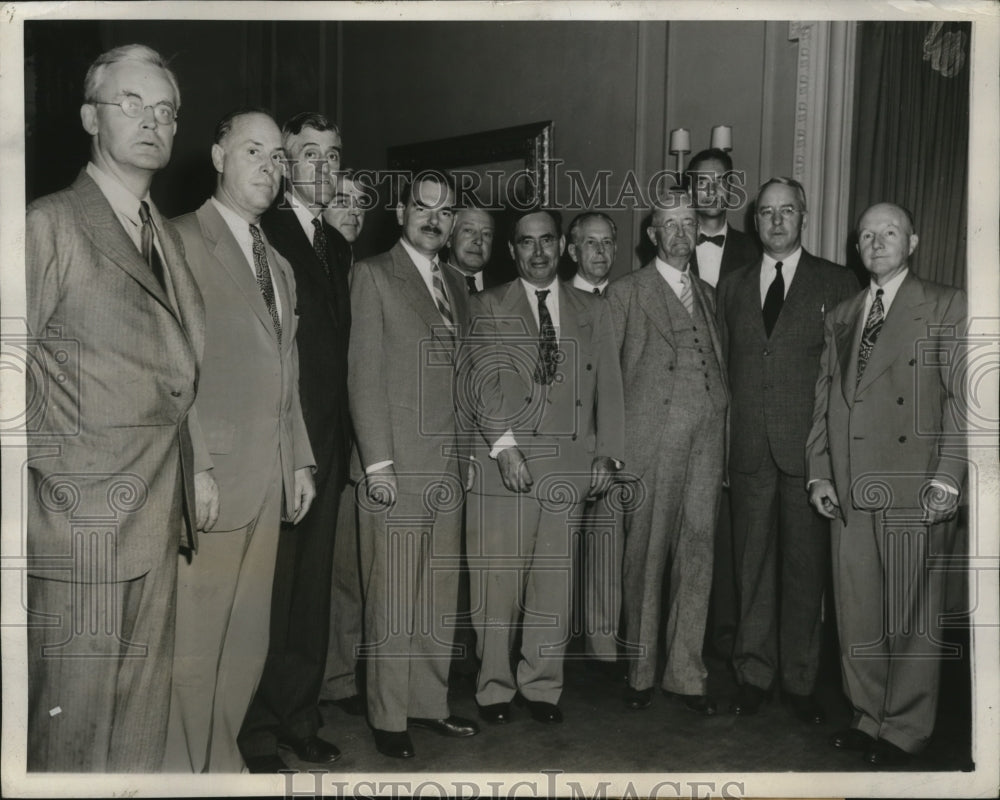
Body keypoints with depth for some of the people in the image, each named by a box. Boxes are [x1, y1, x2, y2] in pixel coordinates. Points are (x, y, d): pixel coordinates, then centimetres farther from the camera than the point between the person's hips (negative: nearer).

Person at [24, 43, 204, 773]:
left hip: (160, 518, 7)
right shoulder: (51, 226, -6)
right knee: (72, 724, 4)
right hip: (80, 518, -6)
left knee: (144, 718, 15)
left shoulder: (168, 238, 16)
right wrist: (49, 480, -10)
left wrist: (191, 478, 11)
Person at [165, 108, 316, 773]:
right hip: (210, 477, -7)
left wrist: (300, 460, 16)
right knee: (193, 638, 0)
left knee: (247, 637, 11)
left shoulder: (280, 265, 21)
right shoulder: (180, 240, -3)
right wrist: (193, 465, -16)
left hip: (269, 480, 7)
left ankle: (221, 760, 24)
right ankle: (183, 768, 15)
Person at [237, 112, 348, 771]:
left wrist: (344, 438, 11)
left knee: (313, 587, 14)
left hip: (328, 444, 7)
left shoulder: (337, 245, 16)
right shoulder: (259, 233, -7)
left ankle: (301, 718, 28)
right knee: (268, 588, 1)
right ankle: (257, 734, 17)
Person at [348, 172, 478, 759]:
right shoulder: (373, 275, -2)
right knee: (393, 598, 1)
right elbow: (365, 374, -8)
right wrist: (377, 462, -13)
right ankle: (390, 717, 13)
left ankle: (431, 703, 23)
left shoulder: (456, 287, 17)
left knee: (441, 595, 11)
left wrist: (468, 452, 9)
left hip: (448, 466, 6)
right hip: (396, 465, -6)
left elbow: (460, 377, 16)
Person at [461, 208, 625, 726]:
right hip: (503, 465, -2)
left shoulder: (593, 313, 16)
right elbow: (478, 379, -3)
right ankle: (495, 688, 14)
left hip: (569, 467, 3)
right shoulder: (488, 307, 7)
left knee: (554, 585, 6)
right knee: (497, 582, 0)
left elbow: (608, 387, 12)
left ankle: (542, 686, 19)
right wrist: (504, 444, -14)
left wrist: (608, 454, 1)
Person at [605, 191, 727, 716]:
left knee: (697, 554, 4)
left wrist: (722, 425, 7)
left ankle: (685, 672, 15)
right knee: (645, 557, 1)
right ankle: (641, 671, 15)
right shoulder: (626, 294, 4)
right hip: (649, 443, -4)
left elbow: (716, 364, 19)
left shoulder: (707, 295, 20)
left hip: (705, 441, 5)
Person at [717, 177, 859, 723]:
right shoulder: (732, 287, 13)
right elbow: (722, 368, 11)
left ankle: (799, 679, 20)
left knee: (805, 565, 5)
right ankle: (754, 673, 22)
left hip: (810, 449, -2)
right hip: (748, 449, 2)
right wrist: (720, 445, 3)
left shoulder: (837, 284, 3)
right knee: (752, 564, 9)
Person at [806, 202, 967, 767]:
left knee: (912, 613, 3)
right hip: (849, 489, 5)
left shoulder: (947, 306, 3)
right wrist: (820, 473, 7)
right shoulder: (840, 317, 18)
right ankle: (870, 717, 24)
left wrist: (948, 477, -12)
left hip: (915, 488, -4)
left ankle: (905, 730, 17)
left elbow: (962, 397, -4)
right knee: (857, 613, 9)